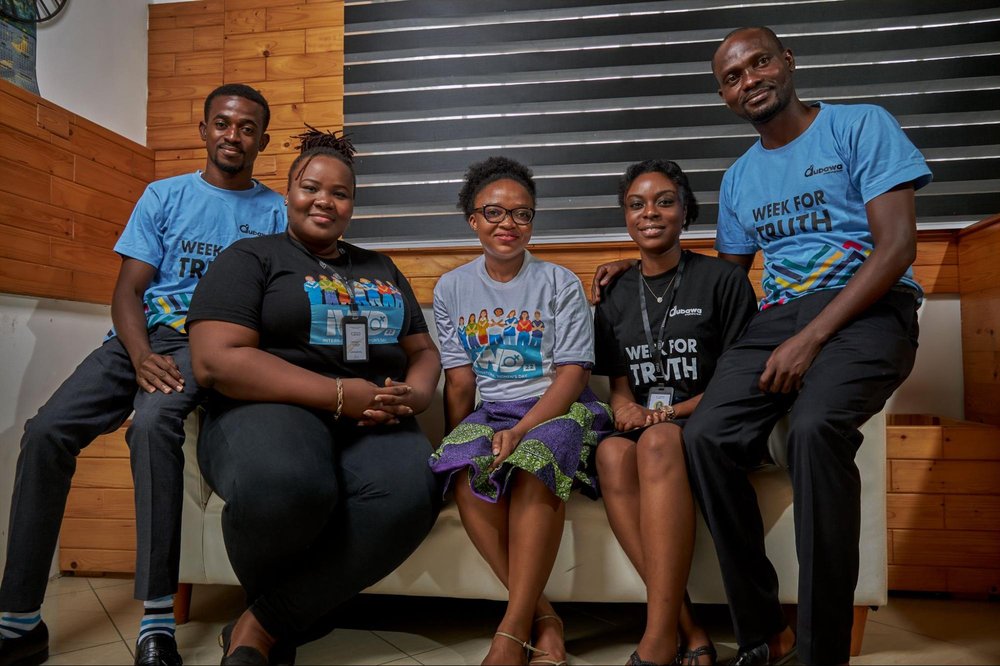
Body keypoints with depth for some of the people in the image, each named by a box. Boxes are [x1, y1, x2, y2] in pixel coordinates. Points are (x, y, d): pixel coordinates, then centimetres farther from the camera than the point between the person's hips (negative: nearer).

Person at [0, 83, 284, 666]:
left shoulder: (276, 214, 10)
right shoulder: (164, 196, 15)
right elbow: (127, 290, 7)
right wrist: (142, 356, -14)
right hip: (143, 334, 4)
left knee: (153, 423, -33)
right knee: (47, 430, -19)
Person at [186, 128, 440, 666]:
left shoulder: (381, 269, 22)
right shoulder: (250, 258, 7)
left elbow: (424, 351, 21)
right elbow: (215, 360, -8)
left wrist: (413, 395, -5)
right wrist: (338, 393, -16)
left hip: (371, 419, 4)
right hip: (270, 407, -3)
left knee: (408, 497, -32)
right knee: (287, 486, -40)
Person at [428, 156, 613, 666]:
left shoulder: (559, 283, 3)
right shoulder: (452, 288, 11)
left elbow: (572, 373, -5)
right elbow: (459, 380, 8)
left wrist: (520, 431, -20)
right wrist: (457, 441, -8)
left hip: (558, 409, -2)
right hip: (489, 412, 2)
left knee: (533, 461, -35)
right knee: (466, 471, -31)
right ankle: (541, 616, -19)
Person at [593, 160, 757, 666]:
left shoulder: (722, 279, 3)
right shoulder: (615, 296, 15)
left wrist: (676, 411, -15)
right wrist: (626, 407, -9)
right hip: (643, 424, 3)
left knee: (658, 442, -37)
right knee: (612, 453, -32)